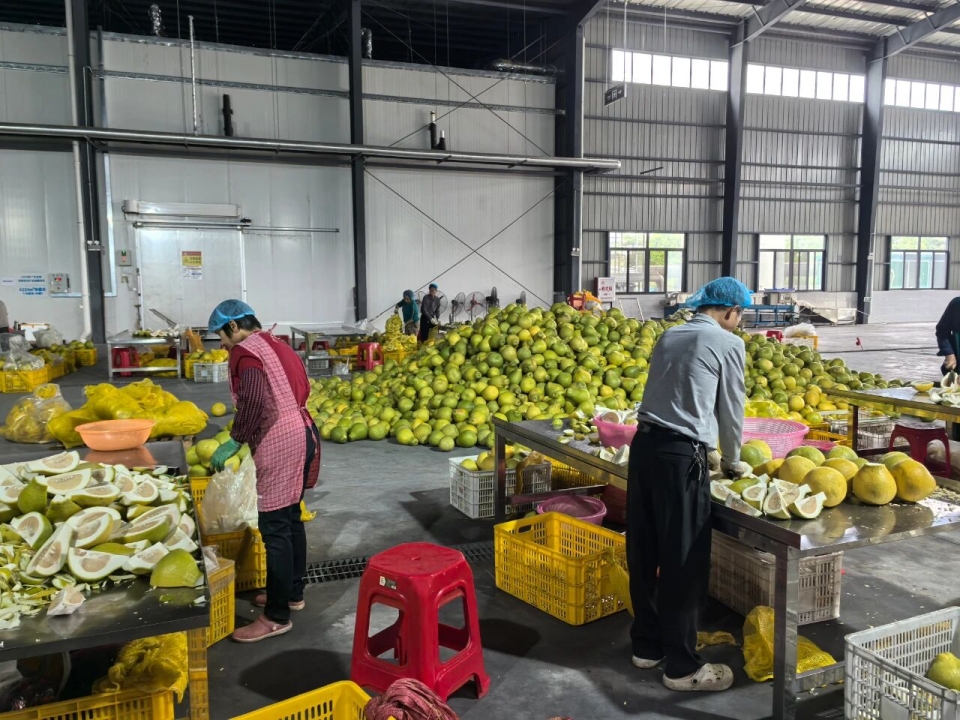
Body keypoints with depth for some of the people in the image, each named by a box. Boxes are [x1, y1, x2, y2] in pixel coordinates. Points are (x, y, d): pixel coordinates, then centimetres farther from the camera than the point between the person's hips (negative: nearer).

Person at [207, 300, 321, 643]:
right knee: (290, 519, 18)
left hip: (281, 444, -10)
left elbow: (253, 401, -23)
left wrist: (234, 441, -11)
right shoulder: (273, 346, 18)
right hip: (300, 433, 10)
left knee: (274, 528, -4)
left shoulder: (247, 352, -10)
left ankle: (277, 616, 3)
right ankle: (293, 593, 31)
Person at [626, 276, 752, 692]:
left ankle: (647, 645, 29)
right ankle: (682, 666, 12)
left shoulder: (669, 336, 18)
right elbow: (731, 410, 4)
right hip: (681, 455, -7)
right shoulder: (728, 343, -1)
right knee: (683, 561, 2)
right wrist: (732, 462, 22)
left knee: (643, 552, 14)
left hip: (644, 444, 7)